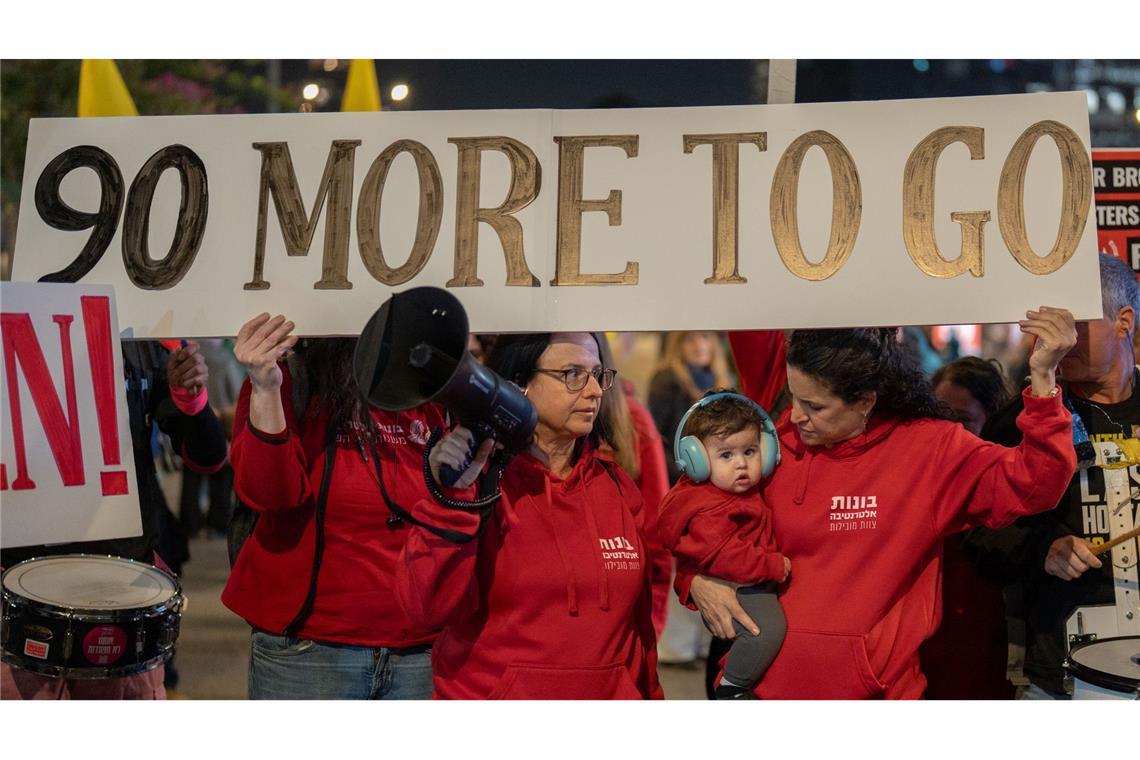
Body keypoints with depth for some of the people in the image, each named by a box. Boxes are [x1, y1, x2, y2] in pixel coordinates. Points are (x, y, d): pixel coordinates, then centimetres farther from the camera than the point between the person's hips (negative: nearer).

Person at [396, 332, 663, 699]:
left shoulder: (619, 488, 3)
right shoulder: (484, 482, -10)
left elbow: (639, 621, 7)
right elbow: (431, 608, -20)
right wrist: (451, 498, -28)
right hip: (489, 693, -4)